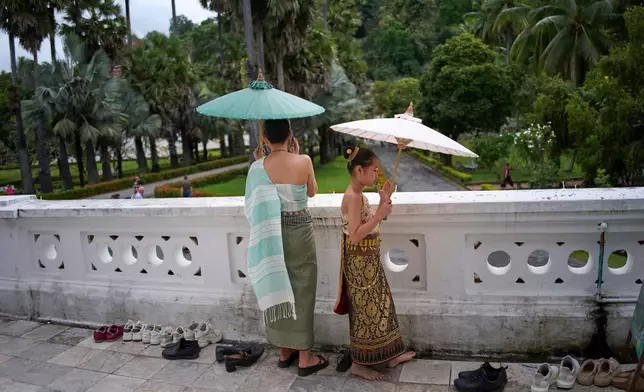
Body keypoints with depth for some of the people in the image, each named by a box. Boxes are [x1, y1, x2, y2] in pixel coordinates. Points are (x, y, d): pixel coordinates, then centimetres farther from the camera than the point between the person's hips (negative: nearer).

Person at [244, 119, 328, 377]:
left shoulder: (258, 167, -7)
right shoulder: (304, 161, -10)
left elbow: (256, 204, 5)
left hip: (270, 233, 2)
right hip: (299, 231, -2)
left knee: (276, 289, 14)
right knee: (300, 292, 7)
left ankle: (284, 351, 28)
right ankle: (304, 358, 14)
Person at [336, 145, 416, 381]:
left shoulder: (359, 195, 9)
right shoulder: (352, 197, -21)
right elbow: (355, 236, -27)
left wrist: (383, 201, 10)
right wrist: (380, 215, -25)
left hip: (369, 260, 10)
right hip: (360, 262, -10)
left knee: (378, 306, 17)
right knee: (365, 310, 2)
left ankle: (390, 355, 31)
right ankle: (359, 363, 17)